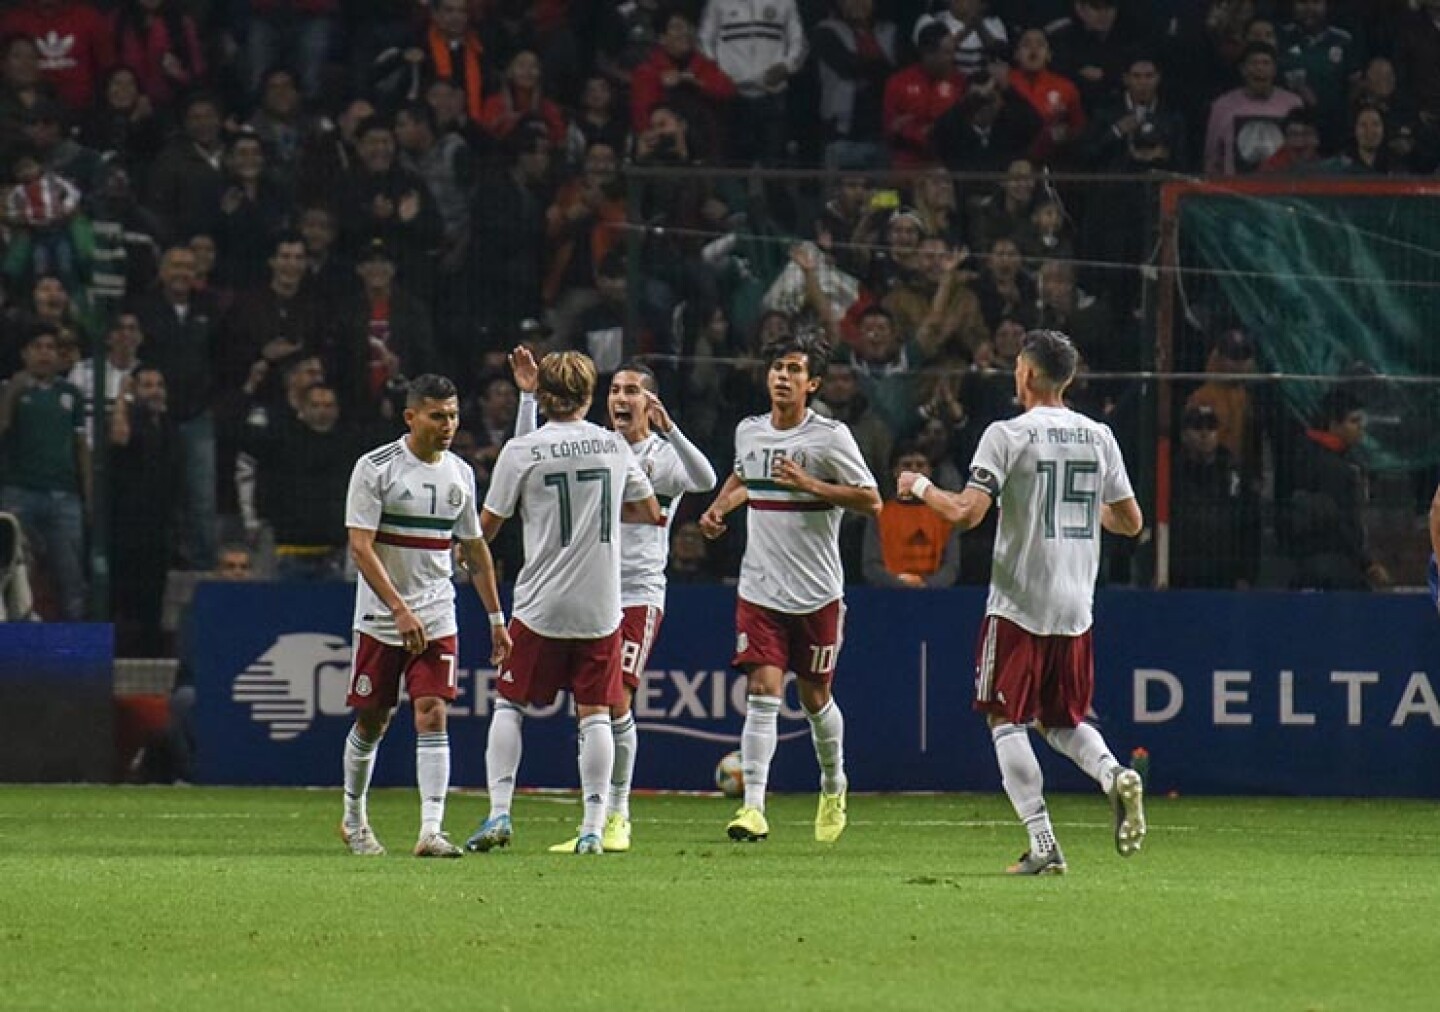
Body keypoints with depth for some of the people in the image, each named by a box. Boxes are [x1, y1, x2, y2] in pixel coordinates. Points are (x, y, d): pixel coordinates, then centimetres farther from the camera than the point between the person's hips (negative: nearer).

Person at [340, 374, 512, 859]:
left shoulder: (460, 474, 7)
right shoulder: (375, 468, -9)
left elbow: (475, 549, 17)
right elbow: (360, 546, -15)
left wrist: (496, 618, 15)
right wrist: (400, 610, -23)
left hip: (437, 618, 3)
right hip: (380, 618, -3)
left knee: (432, 717, -11)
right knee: (371, 722, 7)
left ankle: (431, 830, -17)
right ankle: (354, 819, 27)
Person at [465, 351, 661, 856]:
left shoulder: (522, 451, -6)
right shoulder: (614, 446, 3)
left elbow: (487, 526, 0)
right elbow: (651, 512, 13)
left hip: (541, 604, -2)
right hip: (601, 606, 2)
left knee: (509, 705, 11)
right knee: (595, 713, 5)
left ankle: (499, 814, 2)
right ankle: (593, 828, 0)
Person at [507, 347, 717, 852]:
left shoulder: (664, 456, -1)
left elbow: (704, 479, -20)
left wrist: (667, 428, -31)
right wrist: (529, 395, -4)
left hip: (638, 593, -4)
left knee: (615, 702, -12)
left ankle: (618, 815, -1)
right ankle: (595, 818, 9)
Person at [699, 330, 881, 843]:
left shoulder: (830, 437, -9)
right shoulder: (748, 431, 5)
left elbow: (872, 502, -10)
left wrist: (809, 484, -19)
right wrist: (719, 507, 9)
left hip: (817, 593, -2)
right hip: (760, 589, 2)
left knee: (815, 698, 10)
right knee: (763, 694, -12)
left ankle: (833, 786, 37)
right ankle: (754, 807, -16)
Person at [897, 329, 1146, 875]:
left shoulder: (1007, 435, -9)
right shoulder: (1099, 437, 7)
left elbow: (966, 513, -17)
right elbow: (1131, 522, 12)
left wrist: (920, 486, 1)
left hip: (1018, 604, -5)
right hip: (1076, 607, 5)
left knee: (1006, 721, 4)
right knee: (1064, 722, 18)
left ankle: (1043, 843, -7)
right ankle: (1116, 775, -12)